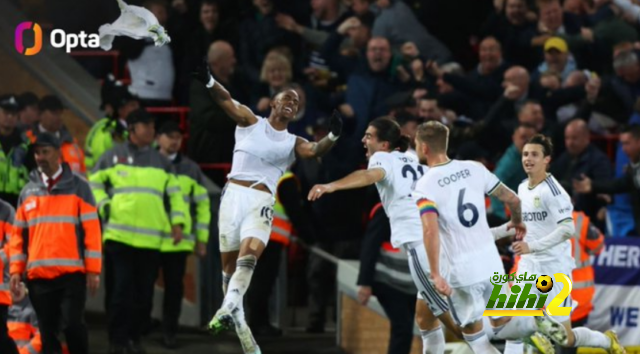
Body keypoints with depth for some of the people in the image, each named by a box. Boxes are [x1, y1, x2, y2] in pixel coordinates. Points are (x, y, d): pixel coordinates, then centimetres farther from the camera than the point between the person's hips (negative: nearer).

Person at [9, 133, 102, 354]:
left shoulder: (78, 187, 2)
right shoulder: (28, 191, 12)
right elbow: (18, 234, 13)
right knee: (48, 331, 4)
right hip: (38, 275, 3)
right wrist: (16, 271, 4)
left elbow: (91, 229, -1)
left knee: (72, 324, -12)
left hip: (72, 273, -3)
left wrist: (93, 270, -7)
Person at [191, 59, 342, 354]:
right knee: (229, 260, 2)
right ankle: (235, 319, 15)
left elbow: (316, 151, -5)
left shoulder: (293, 144, 15)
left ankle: (229, 309, -36)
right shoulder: (251, 122, 11)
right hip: (234, 194, 0)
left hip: (261, 201, 0)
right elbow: (227, 101, -6)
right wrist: (209, 82, -26)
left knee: (250, 252, -23)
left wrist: (332, 136, -26)